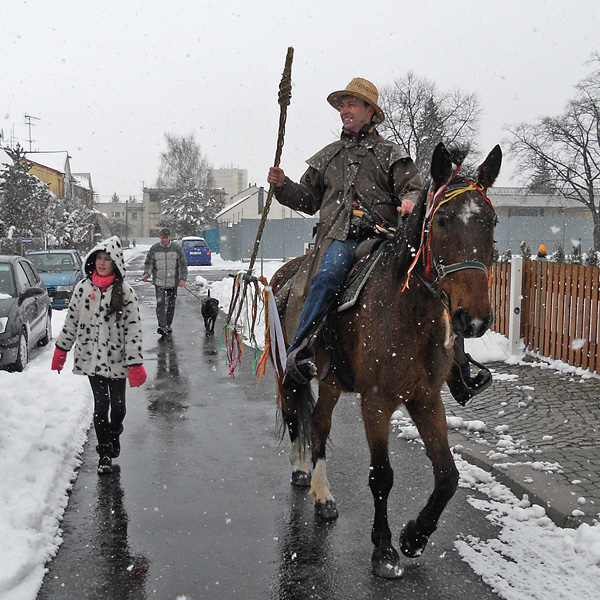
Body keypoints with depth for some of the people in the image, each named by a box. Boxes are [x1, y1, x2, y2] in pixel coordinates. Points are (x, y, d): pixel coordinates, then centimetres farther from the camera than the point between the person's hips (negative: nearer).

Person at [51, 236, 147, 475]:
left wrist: (135, 363, -12)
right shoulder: (83, 287, 0)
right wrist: (61, 350, 11)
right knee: (100, 405, 1)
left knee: (118, 403, 9)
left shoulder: (125, 291, -8)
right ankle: (104, 452, 15)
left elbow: (133, 328, -9)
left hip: (117, 357, -1)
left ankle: (114, 435, 39)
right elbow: (71, 320, 9)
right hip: (91, 356, 1)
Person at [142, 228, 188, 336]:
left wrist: (183, 279, -7)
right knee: (160, 303, -11)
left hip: (173, 282, 1)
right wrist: (147, 273, -8)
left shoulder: (177, 248, 0)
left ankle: (168, 325, 22)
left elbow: (183, 265, 1)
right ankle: (162, 326, -14)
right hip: (159, 282, -1)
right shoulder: (154, 249, 2)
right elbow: (149, 263, 9)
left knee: (171, 304, 9)